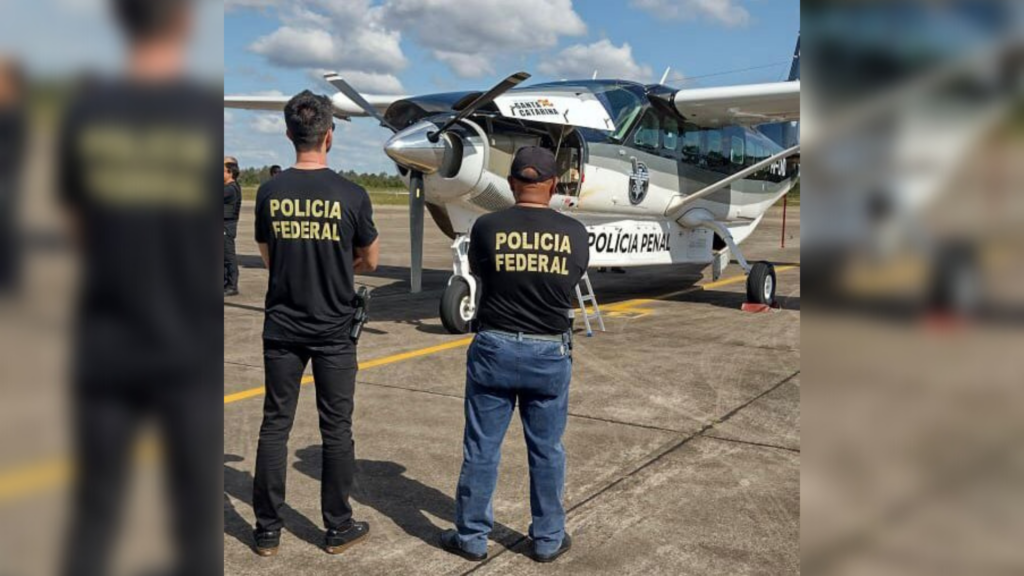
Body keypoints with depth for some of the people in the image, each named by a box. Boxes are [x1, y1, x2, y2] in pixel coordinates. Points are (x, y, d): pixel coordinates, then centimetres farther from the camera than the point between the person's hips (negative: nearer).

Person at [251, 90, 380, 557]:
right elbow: (370, 261, 2)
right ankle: (338, 528, 19)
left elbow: (268, 257, 10)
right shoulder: (351, 195, -10)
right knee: (336, 429, 8)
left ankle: (267, 531, 18)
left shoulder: (269, 193, -3)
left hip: (282, 327, 2)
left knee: (275, 424, 10)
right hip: (333, 330, -2)